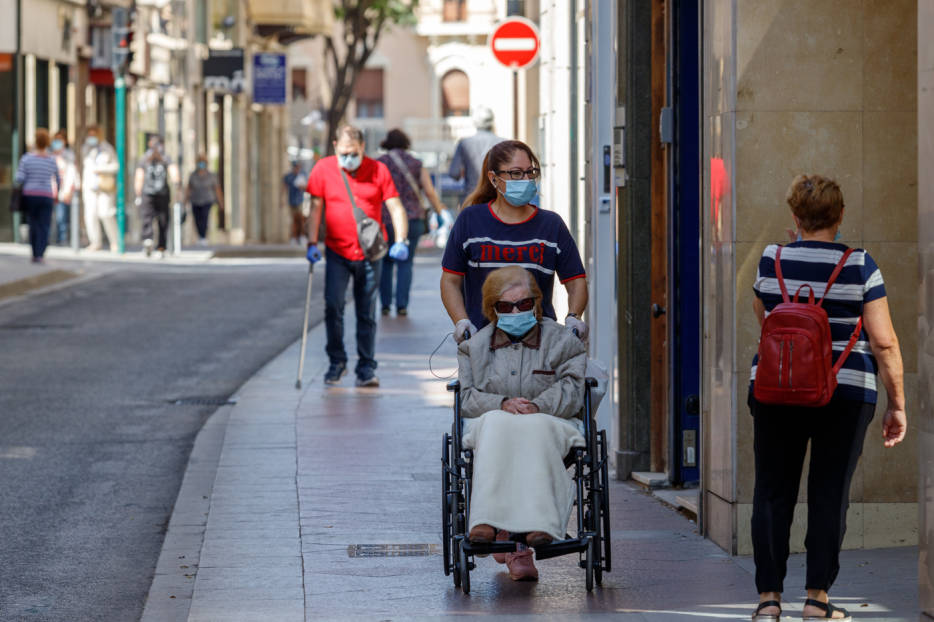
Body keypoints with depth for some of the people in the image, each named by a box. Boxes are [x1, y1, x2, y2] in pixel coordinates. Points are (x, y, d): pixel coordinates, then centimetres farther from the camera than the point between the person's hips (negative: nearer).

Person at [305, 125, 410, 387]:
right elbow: (316, 207, 3)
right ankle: (336, 362, 4)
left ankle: (366, 368, 11)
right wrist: (312, 243, -7)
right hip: (337, 253, 0)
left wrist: (400, 241, -14)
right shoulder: (323, 169, 0)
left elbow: (395, 207, 0)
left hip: (369, 253, 0)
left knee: (367, 313, 3)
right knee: (333, 306, -11)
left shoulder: (378, 170, -1)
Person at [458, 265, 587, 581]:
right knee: (495, 424, -38)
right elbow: (466, 397, 6)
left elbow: (569, 394, 0)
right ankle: (487, 519, -51)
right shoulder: (474, 347, 18)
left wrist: (537, 406, -20)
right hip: (491, 428, 1)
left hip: (548, 427, -1)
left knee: (534, 429, -39)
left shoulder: (561, 342, 13)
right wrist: (503, 404, -14)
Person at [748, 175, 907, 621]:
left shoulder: (771, 262, 1)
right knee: (830, 494, 4)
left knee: (773, 491, 8)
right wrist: (897, 404, -1)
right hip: (846, 392, -2)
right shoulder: (859, 267, -6)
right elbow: (884, 343, -8)